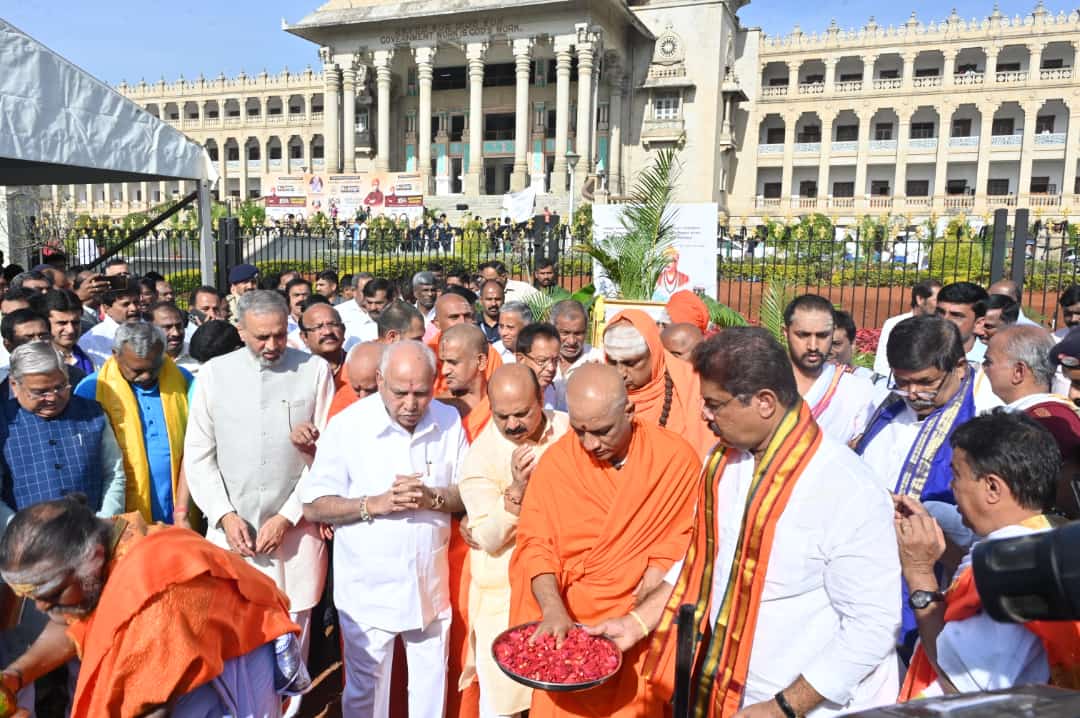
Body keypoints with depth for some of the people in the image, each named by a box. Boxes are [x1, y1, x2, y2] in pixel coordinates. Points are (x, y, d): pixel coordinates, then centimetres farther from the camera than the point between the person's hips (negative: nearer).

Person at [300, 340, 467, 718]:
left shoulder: (449, 420, -5)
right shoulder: (346, 425, -14)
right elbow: (313, 507, -11)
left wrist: (431, 498, -19)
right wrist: (374, 504, -24)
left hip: (430, 583, 3)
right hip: (369, 587, -2)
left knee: (431, 683, 20)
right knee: (365, 688, 15)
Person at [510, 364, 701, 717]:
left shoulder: (677, 457, -10)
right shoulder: (554, 461, -8)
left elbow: (693, 531, 1)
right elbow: (535, 543, -7)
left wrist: (659, 571, -14)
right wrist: (553, 609, -20)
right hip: (571, 623, 1)